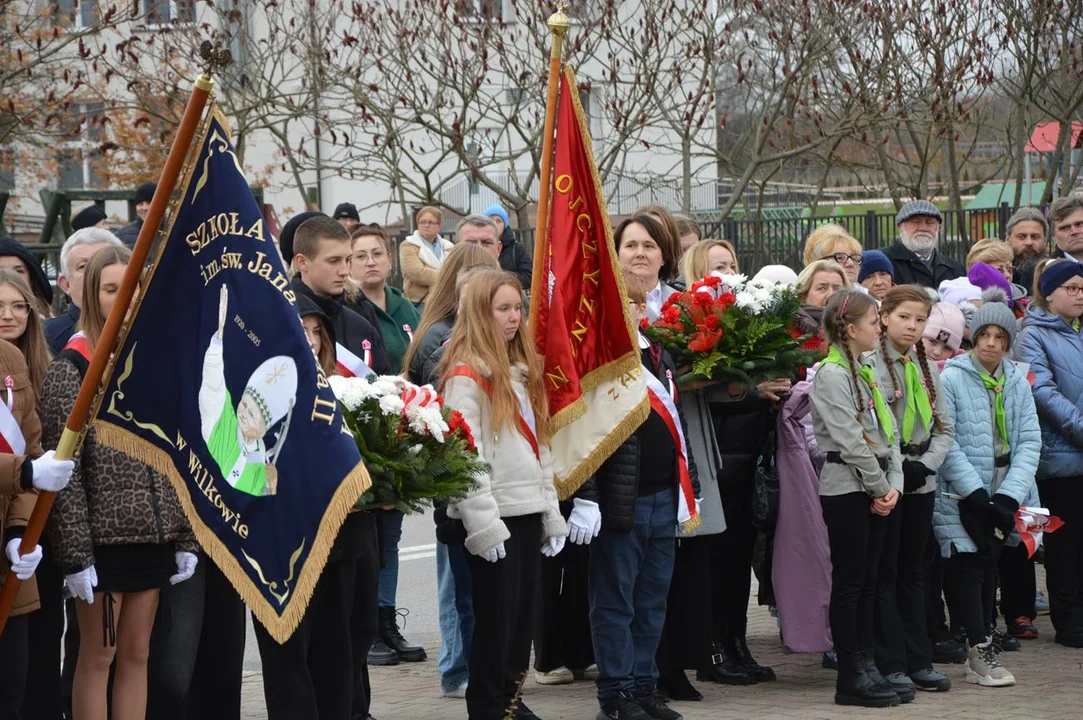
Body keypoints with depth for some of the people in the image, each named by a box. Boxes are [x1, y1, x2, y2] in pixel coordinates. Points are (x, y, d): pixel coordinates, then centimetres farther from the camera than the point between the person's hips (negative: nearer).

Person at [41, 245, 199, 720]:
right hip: (102, 536, -5)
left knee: (136, 656, 10)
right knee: (98, 655, 2)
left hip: (154, 535, 5)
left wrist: (186, 539, 6)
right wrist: (75, 553, -16)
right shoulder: (70, 369, -7)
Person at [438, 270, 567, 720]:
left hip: (529, 512, 8)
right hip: (493, 515, -8)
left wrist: (552, 513, 15)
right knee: (495, 613, -1)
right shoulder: (466, 375, -10)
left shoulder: (524, 371, 16)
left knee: (523, 612, 10)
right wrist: (483, 523, -20)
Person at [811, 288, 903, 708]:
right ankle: (851, 678, 0)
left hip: (875, 490, 8)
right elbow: (850, 441, -18)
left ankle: (867, 667, 14)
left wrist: (894, 484, 0)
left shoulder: (865, 374, 16)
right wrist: (880, 487, -10)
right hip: (846, 488, -8)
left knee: (868, 582, 10)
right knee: (849, 583, -4)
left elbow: (887, 433, 13)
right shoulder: (831, 375, -13)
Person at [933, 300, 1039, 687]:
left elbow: (1029, 441, 2)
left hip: (1000, 498, 5)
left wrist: (1009, 495, -11)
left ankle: (979, 654, 13)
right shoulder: (951, 379, -7)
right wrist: (977, 492, -17)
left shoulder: (1017, 384, 7)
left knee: (989, 569, 8)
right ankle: (981, 652, -7)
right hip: (961, 497, -5)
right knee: (968, 568, -8)